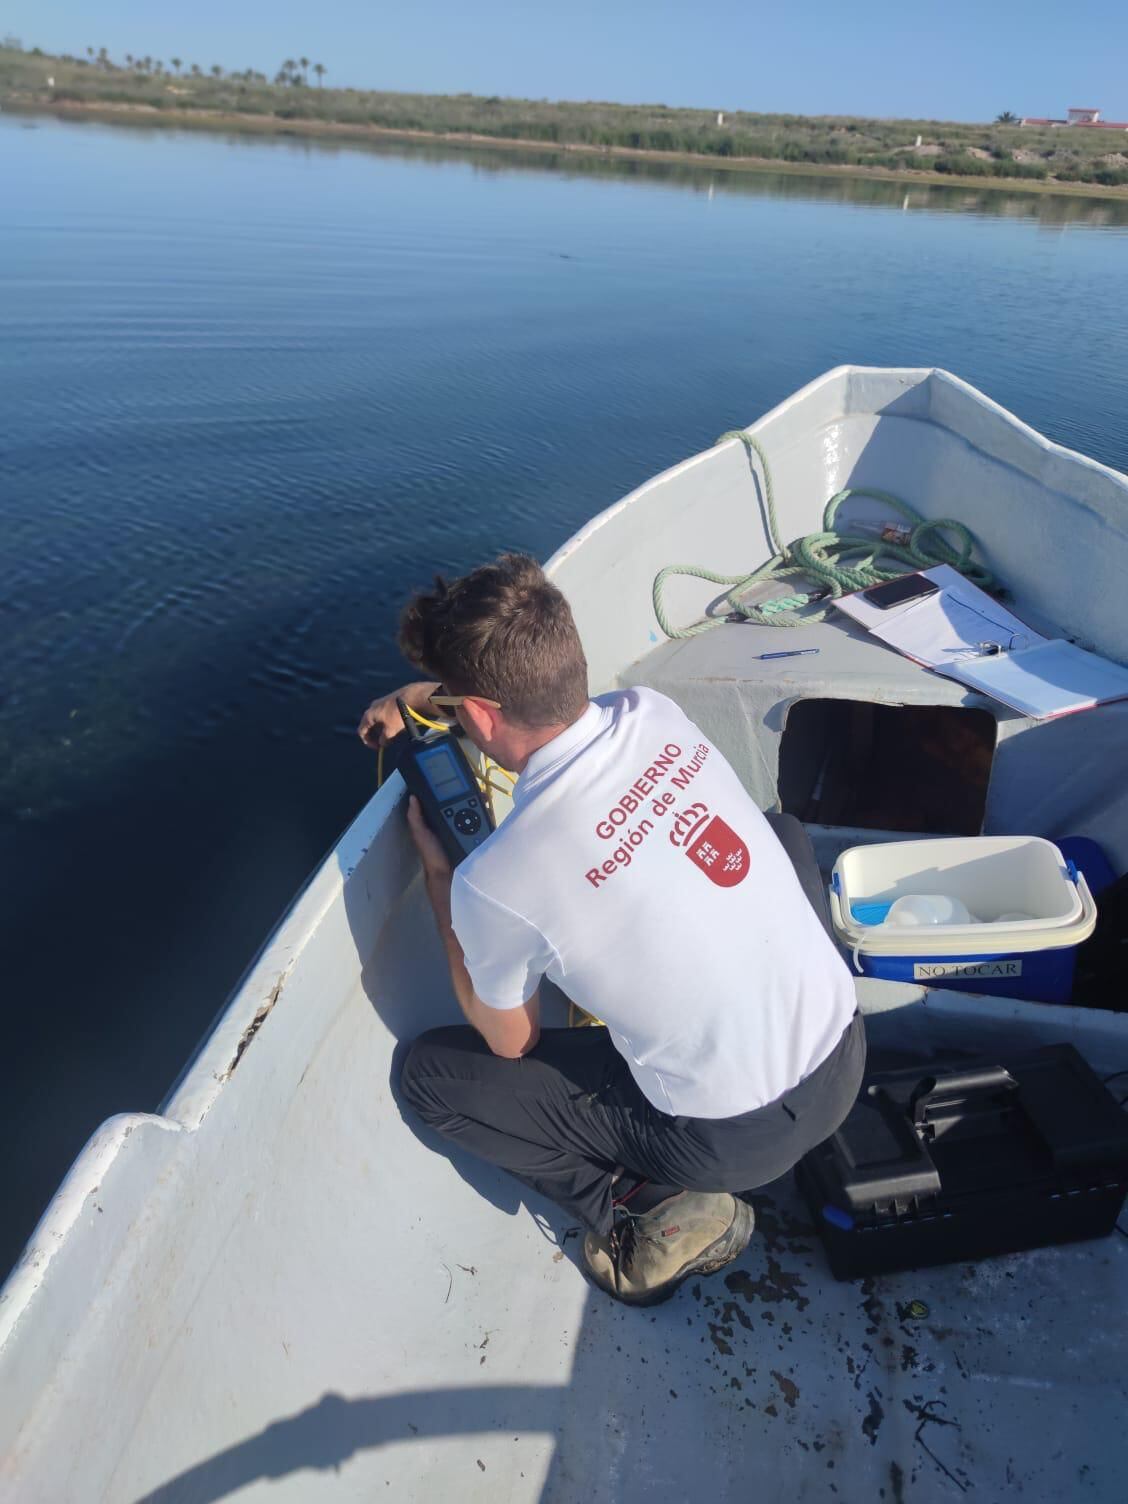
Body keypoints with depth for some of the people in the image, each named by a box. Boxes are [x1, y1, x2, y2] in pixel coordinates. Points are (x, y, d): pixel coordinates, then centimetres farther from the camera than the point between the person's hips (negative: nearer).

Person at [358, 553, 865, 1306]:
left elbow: (508, 1043, -3)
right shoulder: (656, 712, -10)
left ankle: (648, 1213, 5)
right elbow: (543, 695, 16)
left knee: (428, 1069, 8)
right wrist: (419, 696, 18)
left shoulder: (497, 882, -26)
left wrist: (438, 872, 1)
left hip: (740, 1137, -6)